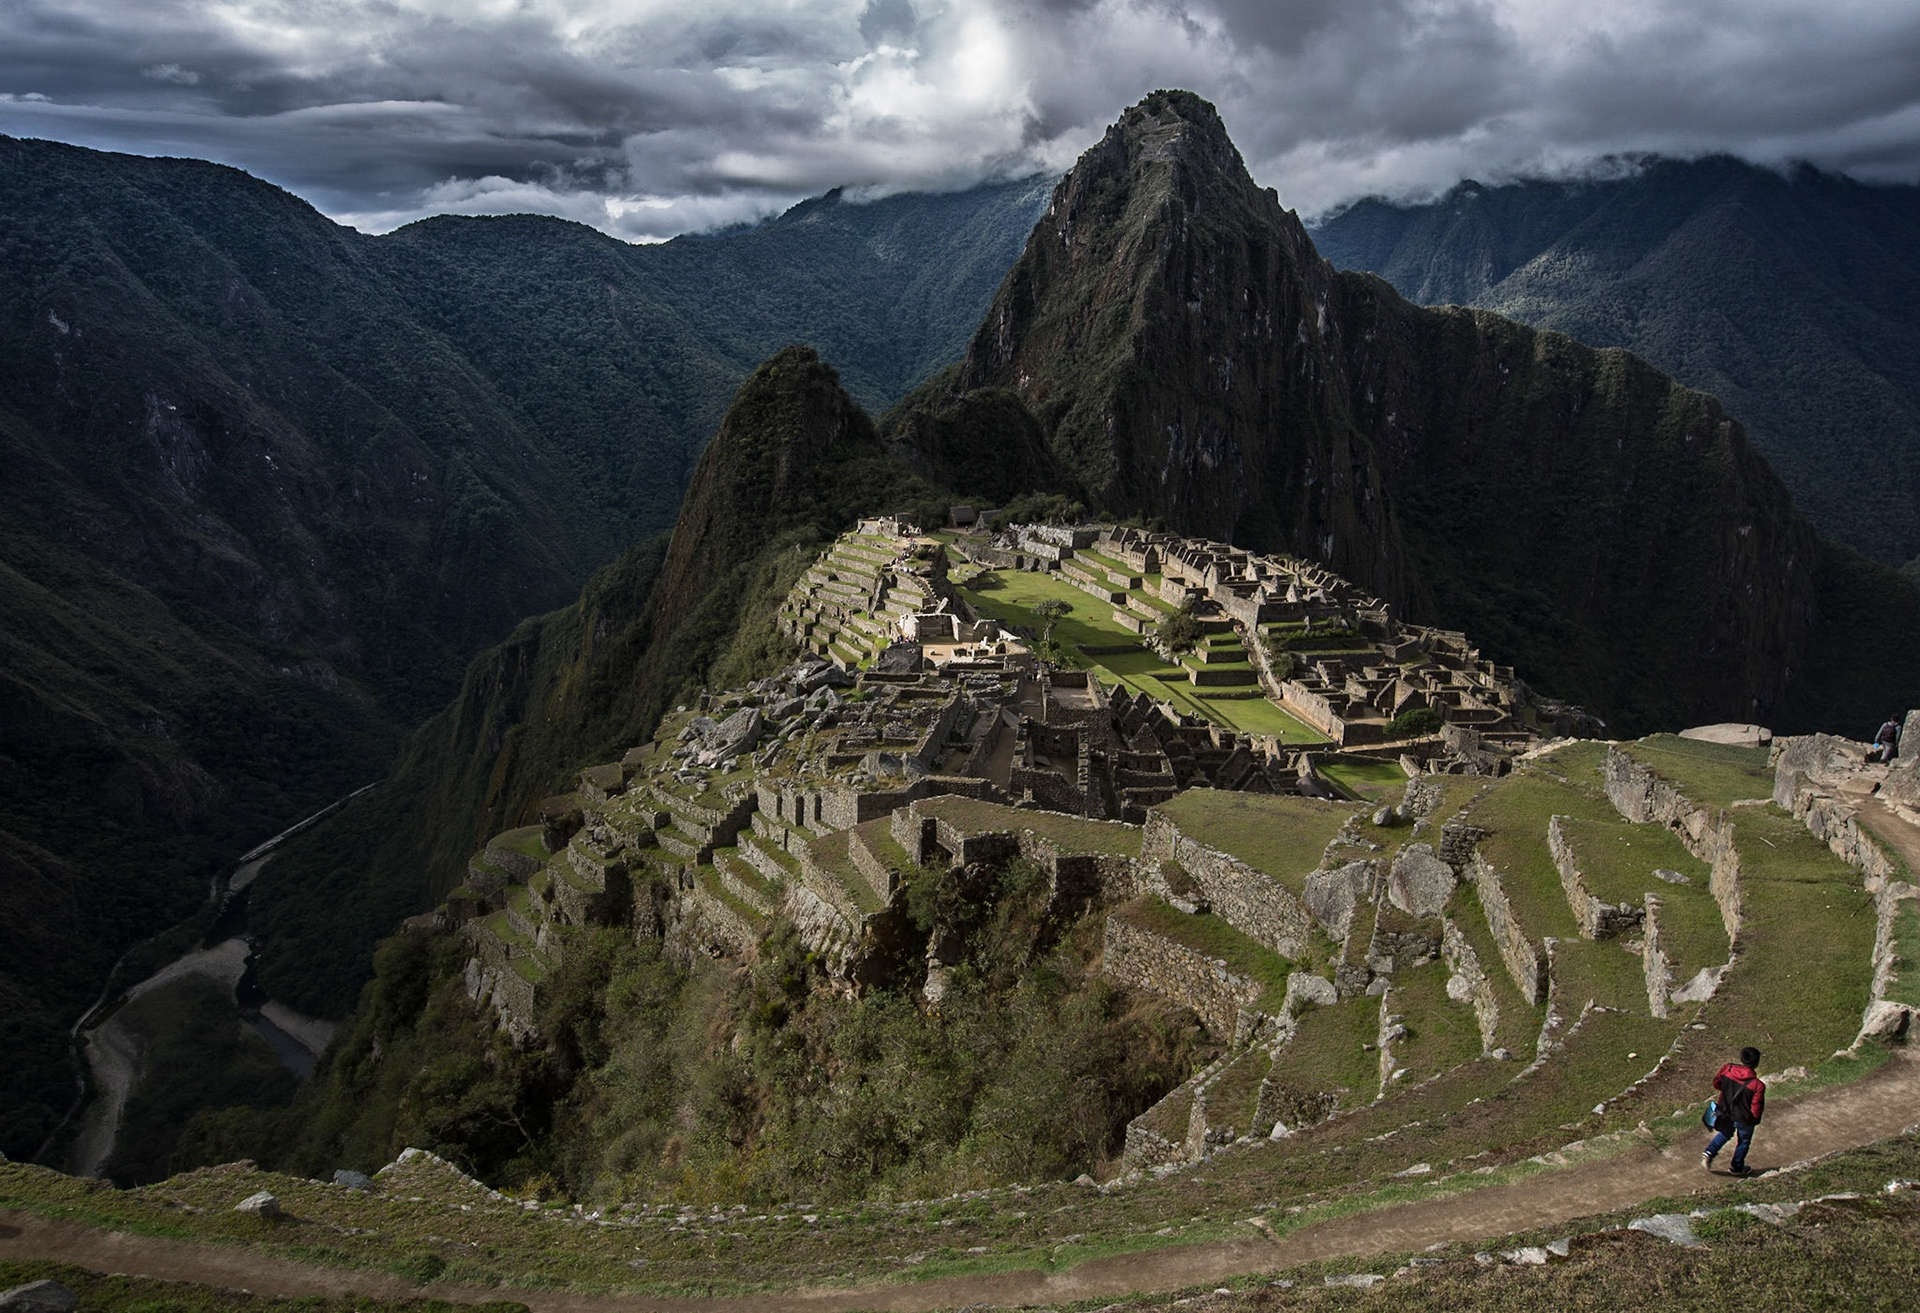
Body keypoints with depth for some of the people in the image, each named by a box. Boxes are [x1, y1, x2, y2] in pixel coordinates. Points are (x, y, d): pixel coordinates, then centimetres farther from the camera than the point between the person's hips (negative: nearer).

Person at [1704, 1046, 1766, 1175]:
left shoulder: (1727, 1069, -20)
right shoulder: (1758, 1085, -31)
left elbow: (1716, 1083, -2)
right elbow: (1756, 1110, -23)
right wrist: (1755, 1119, -1)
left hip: (1726, 1113, 4)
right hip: (1744, 1119, -4)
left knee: (1725, 1133, 32)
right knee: (1743, 1142, 24)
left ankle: (1709, 1152, 18)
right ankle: (1737, 1168, 42)